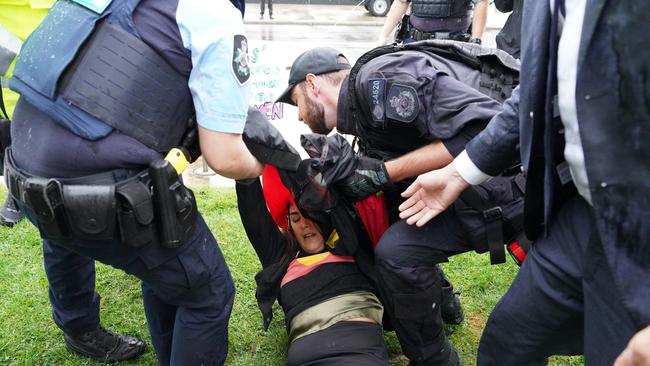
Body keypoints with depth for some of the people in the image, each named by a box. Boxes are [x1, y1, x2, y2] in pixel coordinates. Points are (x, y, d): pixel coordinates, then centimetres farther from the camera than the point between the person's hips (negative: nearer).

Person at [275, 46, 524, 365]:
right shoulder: (362, 114, 12)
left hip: (509, 184, -10)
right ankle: (441, 304, 30)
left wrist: (383, 172, -22)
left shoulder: (376, 78, -18)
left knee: (397, 252, -20)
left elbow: (479, 127, -27)